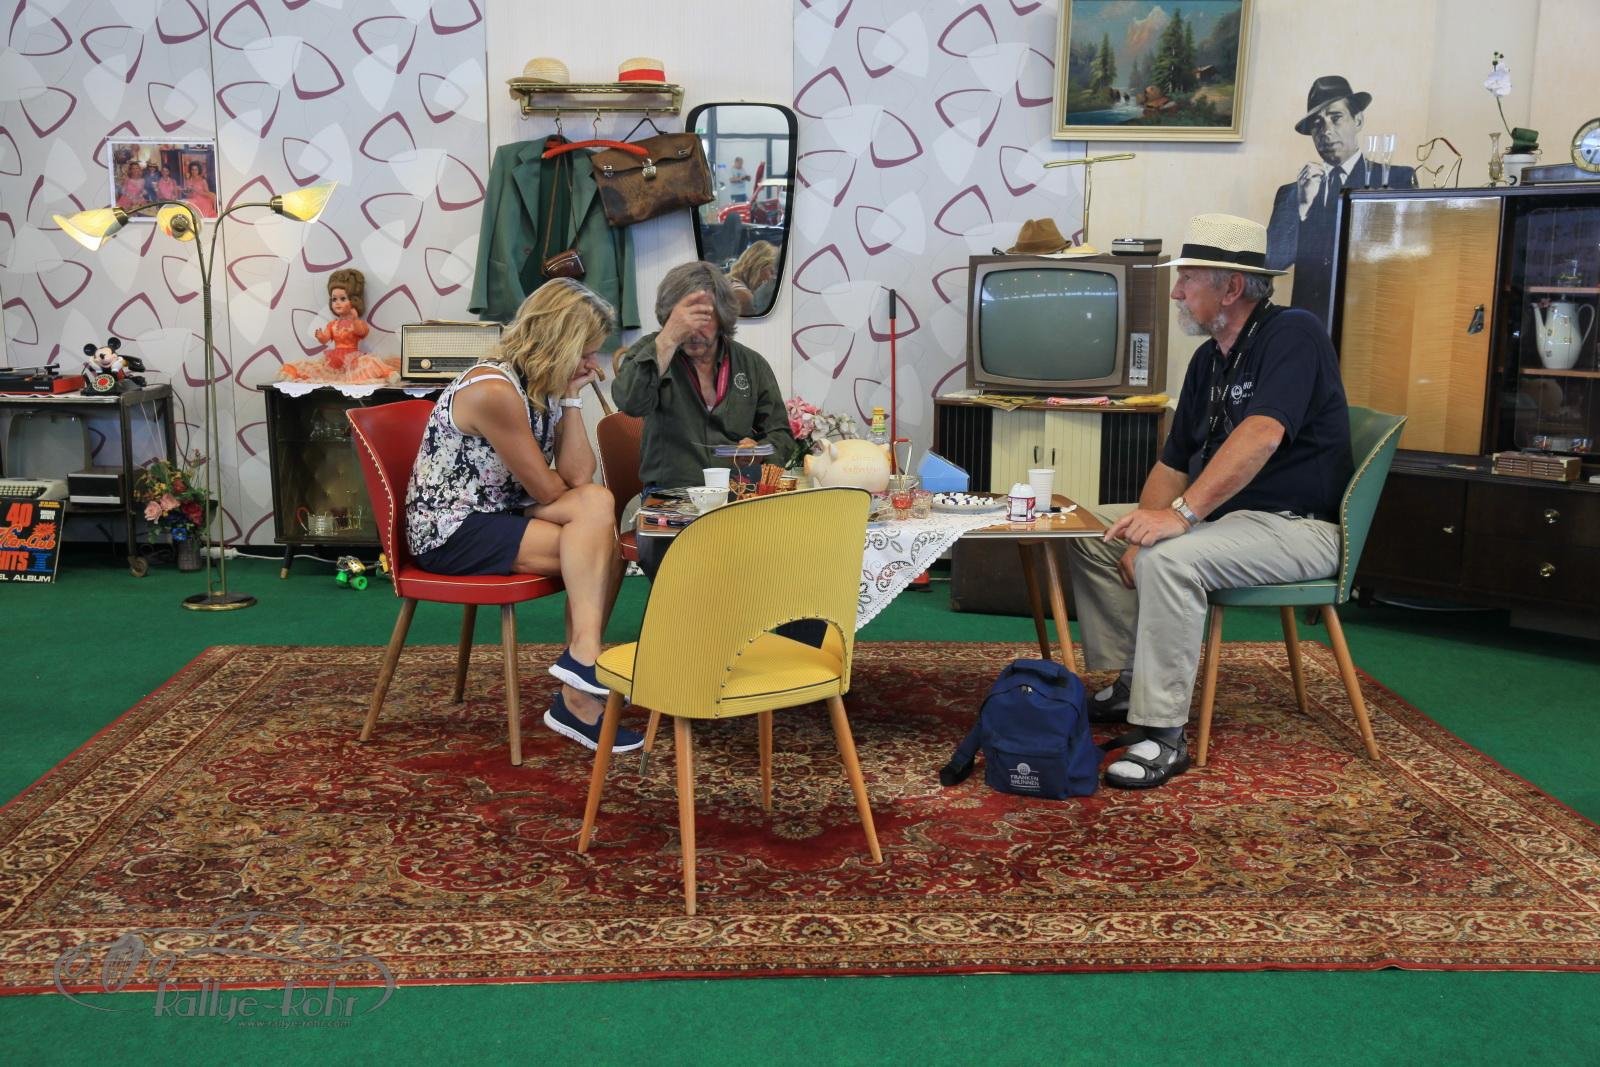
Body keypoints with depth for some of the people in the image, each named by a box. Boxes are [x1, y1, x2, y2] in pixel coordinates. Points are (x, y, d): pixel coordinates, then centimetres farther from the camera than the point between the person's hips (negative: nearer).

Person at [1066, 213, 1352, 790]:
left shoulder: (1292, 334, -15)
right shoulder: (1208, 359, 11)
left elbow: (1261, 435, -31)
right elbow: (1173, 461, 11)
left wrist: (1181, 514, -38)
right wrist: (1144, 532, -6)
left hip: (1297, 526, -9)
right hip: (1220, 518, 9)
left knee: (1170, 560, -34)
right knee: (1092, 534, 6)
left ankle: (1163, 735, -27)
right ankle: (1123, 683, 11)